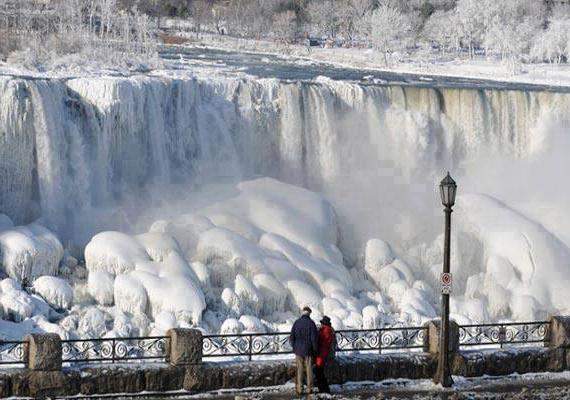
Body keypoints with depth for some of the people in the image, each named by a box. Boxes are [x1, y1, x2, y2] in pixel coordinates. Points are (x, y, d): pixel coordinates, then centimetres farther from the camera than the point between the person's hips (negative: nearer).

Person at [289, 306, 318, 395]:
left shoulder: (297, 322, -3)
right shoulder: (311, 323, -12)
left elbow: (292, 337, 0)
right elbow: (314, 338, -12)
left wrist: (294, 347, 14)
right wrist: (315, 350, 1)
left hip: (298, 350, 2)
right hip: (308, 350, -2)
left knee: (300, 369, 8)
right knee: (309, 369, 8)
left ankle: (299, 389, 6)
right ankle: (309, 388, 10)